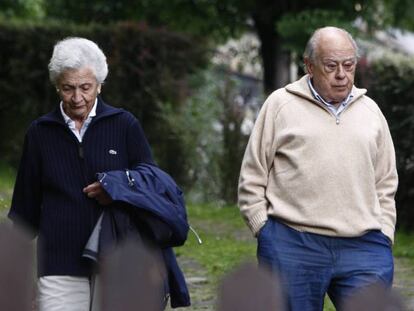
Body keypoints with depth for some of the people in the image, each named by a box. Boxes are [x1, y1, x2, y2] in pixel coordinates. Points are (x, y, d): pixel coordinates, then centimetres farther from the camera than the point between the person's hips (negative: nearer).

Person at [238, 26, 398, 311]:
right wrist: (266, 231, -1)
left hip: (364, 249, 2)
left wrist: (384, 237, 9)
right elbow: (252, 179, 5)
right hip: (291, 250, -2)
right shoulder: (281, 105, 4)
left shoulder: (370, 111, 14)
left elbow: (386, 184, 19)